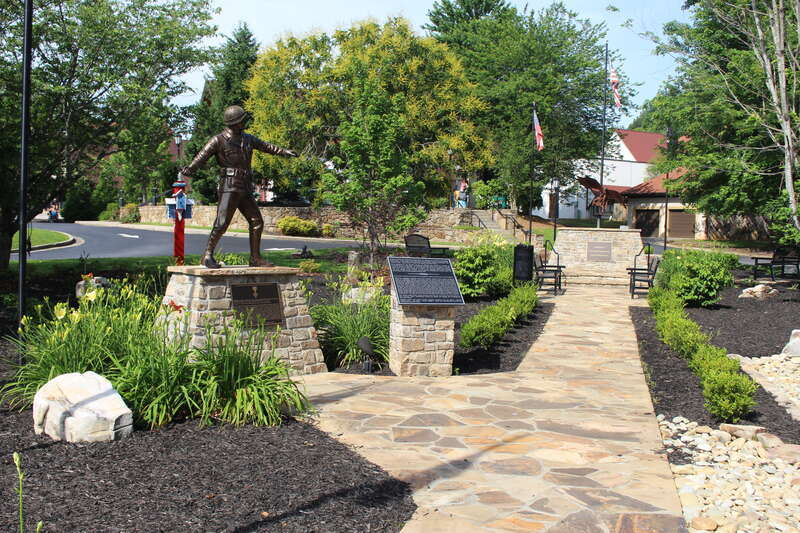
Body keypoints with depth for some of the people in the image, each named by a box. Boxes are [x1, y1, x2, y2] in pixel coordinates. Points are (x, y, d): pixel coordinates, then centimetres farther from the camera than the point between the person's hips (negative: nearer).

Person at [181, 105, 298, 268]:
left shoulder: (247, 139, 15)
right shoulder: (219, 140, -5)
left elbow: (266, 146, 28)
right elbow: (202, 156, -16)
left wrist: (285, 152, 34)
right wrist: (189, 169, -34)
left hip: (245, 190, 7)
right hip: (229, 188, -7)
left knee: (257, 222, 5)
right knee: (222, 223, -15)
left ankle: (255, 258, 13)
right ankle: (207, 257, -8)